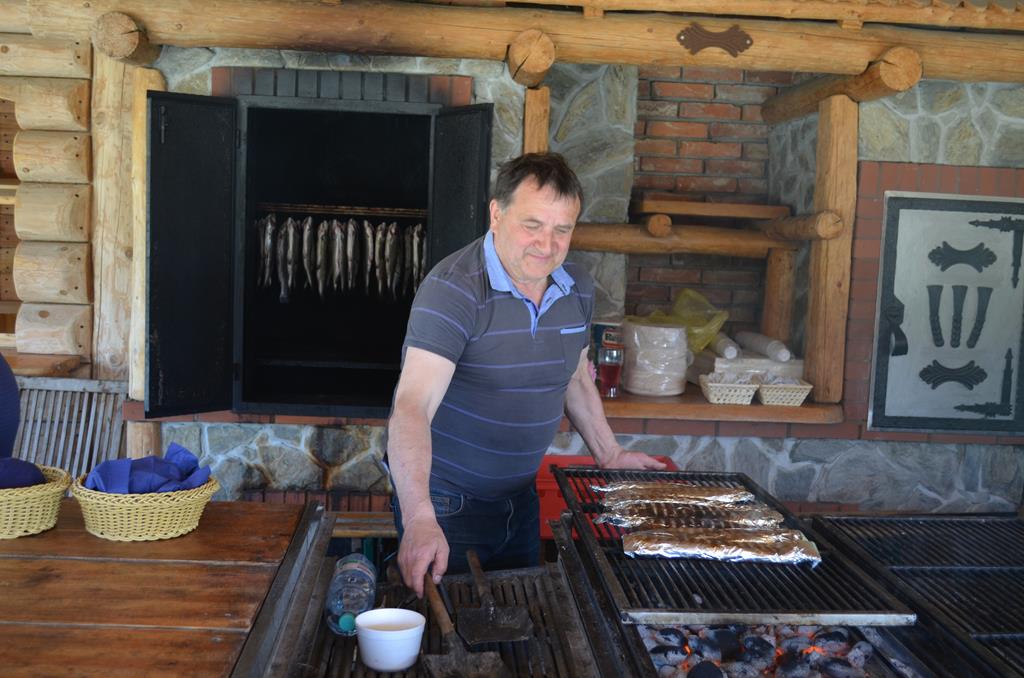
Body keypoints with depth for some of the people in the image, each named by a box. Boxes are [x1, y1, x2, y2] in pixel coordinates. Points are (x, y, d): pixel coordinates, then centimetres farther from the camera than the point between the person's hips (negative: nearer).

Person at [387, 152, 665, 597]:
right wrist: (419, 519, -44)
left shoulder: (577, 289, -1)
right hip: (446, 501, -6)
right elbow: (413, 407, -34)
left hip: (520, 498, 7)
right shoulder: (453, 289, -24)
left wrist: (609, 456, 16)